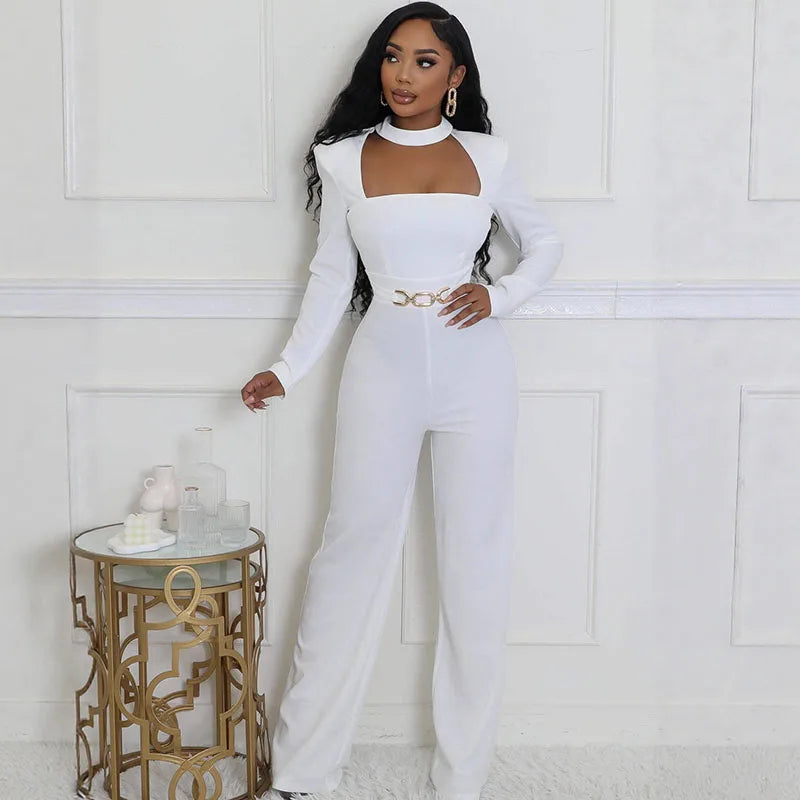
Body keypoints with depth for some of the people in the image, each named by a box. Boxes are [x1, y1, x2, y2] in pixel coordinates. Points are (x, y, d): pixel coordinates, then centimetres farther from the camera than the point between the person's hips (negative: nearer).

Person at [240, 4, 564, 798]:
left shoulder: (488, 157, 4)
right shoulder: (348, 160, 4)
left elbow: (545, 243, 14)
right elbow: (331, 276, 7)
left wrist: (499, 295, -4)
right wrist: (287, 369, -2)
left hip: (474, 366, 1)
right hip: (383, 364, 0)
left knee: (475, 561, 4)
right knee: (352, 549, 4)